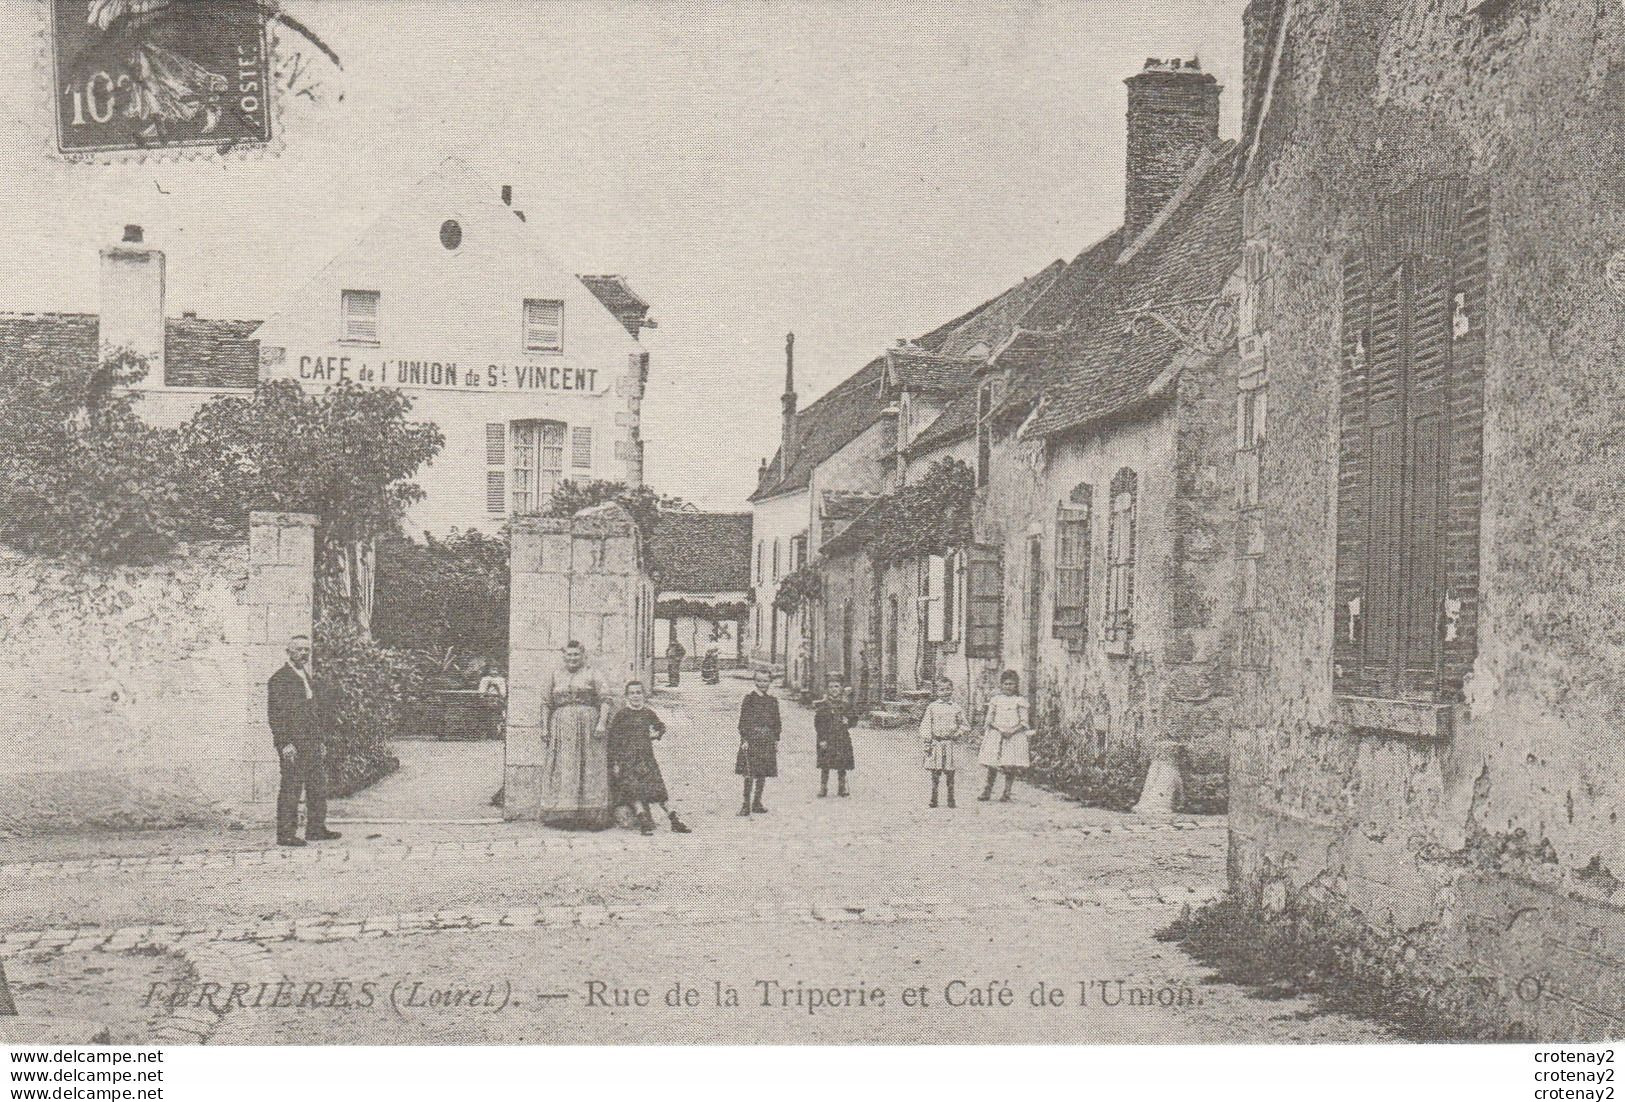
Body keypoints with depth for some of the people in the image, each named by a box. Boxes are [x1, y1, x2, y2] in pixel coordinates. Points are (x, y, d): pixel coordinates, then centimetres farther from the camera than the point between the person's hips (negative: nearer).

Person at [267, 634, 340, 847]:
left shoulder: (309, 678, 18)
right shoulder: (279, 679, -8)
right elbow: (275, 715, -13)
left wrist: (319, 739, 18)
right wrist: (285, 744, -19)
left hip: (312, 743, 8)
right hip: (292, 745, -8)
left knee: (317, 787, 10)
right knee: (291, 788, -6)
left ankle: (316, 829, 18)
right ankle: (286, 835, -2)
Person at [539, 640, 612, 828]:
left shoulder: (592, 675, 7)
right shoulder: (555, 677, 16)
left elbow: (605, 701, -1)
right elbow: (547, 705, 17)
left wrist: (601, 723, -13)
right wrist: (544, 727, 6)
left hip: (588, 725, -3)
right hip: (561, 728, 3)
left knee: (589, 768, -5)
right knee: (562, 769, -3)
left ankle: (589, 815, -5)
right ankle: (562, 814, -2)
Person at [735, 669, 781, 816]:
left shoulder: (772, 700, 12)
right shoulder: (749, 698, -2)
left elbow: (777, 721, 17)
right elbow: (743, 720, -5)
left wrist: (776, 740, 12)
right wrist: (744, 739, -12)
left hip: (768, 740, 5)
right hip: (751, 739, -5)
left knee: (763, 773, 6)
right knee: (749, 773, -7)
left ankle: (757, 803, 15)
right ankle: (746, 805, -4)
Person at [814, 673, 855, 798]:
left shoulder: (845, 705, 8)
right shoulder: (823, 706, -2)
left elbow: (852, 719, 15)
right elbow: (817, 723, -5)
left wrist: (848, 722, -9)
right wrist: (822, 739, -12)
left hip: (843, 739, 3)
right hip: (827, 740, -3)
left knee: (842, 766, 5)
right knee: (825, 765, -3)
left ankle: (842, 788, 14)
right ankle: (823, 788, 7)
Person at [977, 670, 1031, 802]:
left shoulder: (1020, 701, 3)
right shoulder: (995, 700, 7)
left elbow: (1024, 722, 0)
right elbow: (990, 719, 3)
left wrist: (1012, 731, -15)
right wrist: (1001, 729, -12)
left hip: (1015, 736, -1)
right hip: (996, 735, 1)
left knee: (1011, 767, -2)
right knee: (992, 766, -2)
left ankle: (1006, 794, 7)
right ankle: (987, 791, 10)